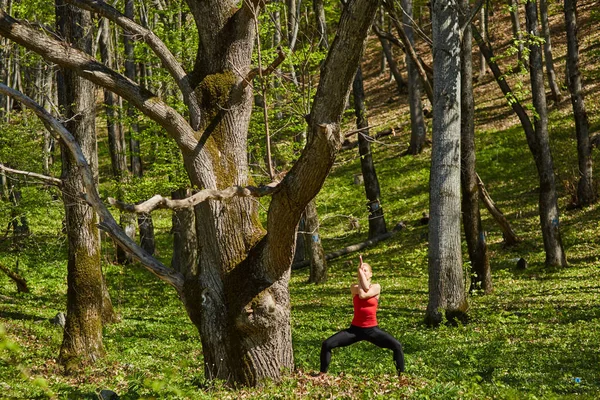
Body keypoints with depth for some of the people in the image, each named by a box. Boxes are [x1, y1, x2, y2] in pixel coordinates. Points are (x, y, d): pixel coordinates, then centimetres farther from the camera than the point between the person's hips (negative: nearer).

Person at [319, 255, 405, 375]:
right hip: (355, 329, 1)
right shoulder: (354, 288, 4)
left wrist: (361, 271, -11)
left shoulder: (376, 287, 1)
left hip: (372, 329, -1)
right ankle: (322, 374, -2)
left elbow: (364, 294, -18)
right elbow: (361, 294, -18)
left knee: (397, 346, -21)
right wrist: (359, 272, -11)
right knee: (327, 345, -14)